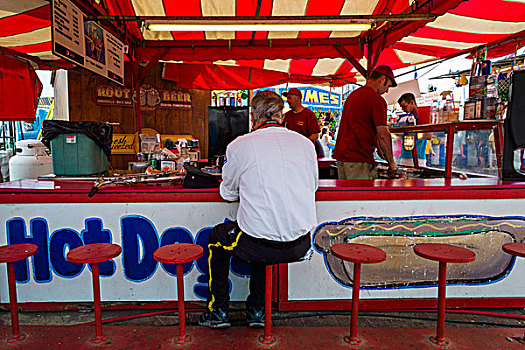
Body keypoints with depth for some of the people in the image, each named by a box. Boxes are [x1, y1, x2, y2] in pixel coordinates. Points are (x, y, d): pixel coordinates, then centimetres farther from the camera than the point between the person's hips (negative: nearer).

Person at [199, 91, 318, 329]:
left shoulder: (239, 146, -6)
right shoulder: (306, 143, 3)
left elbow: (228, 193, 8)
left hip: (259, 248, -4)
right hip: (300, 245, 4)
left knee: (216, 237, 27)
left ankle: (218, 311, 35)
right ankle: (257, 310, 41)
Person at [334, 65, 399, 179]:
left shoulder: (353, 94, 18)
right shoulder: (377, 99, -9)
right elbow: (383, 135, -12)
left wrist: (378, 147, 27)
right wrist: (391, 162, -2)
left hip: (340, 155, 9)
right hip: (359, 160, -9)